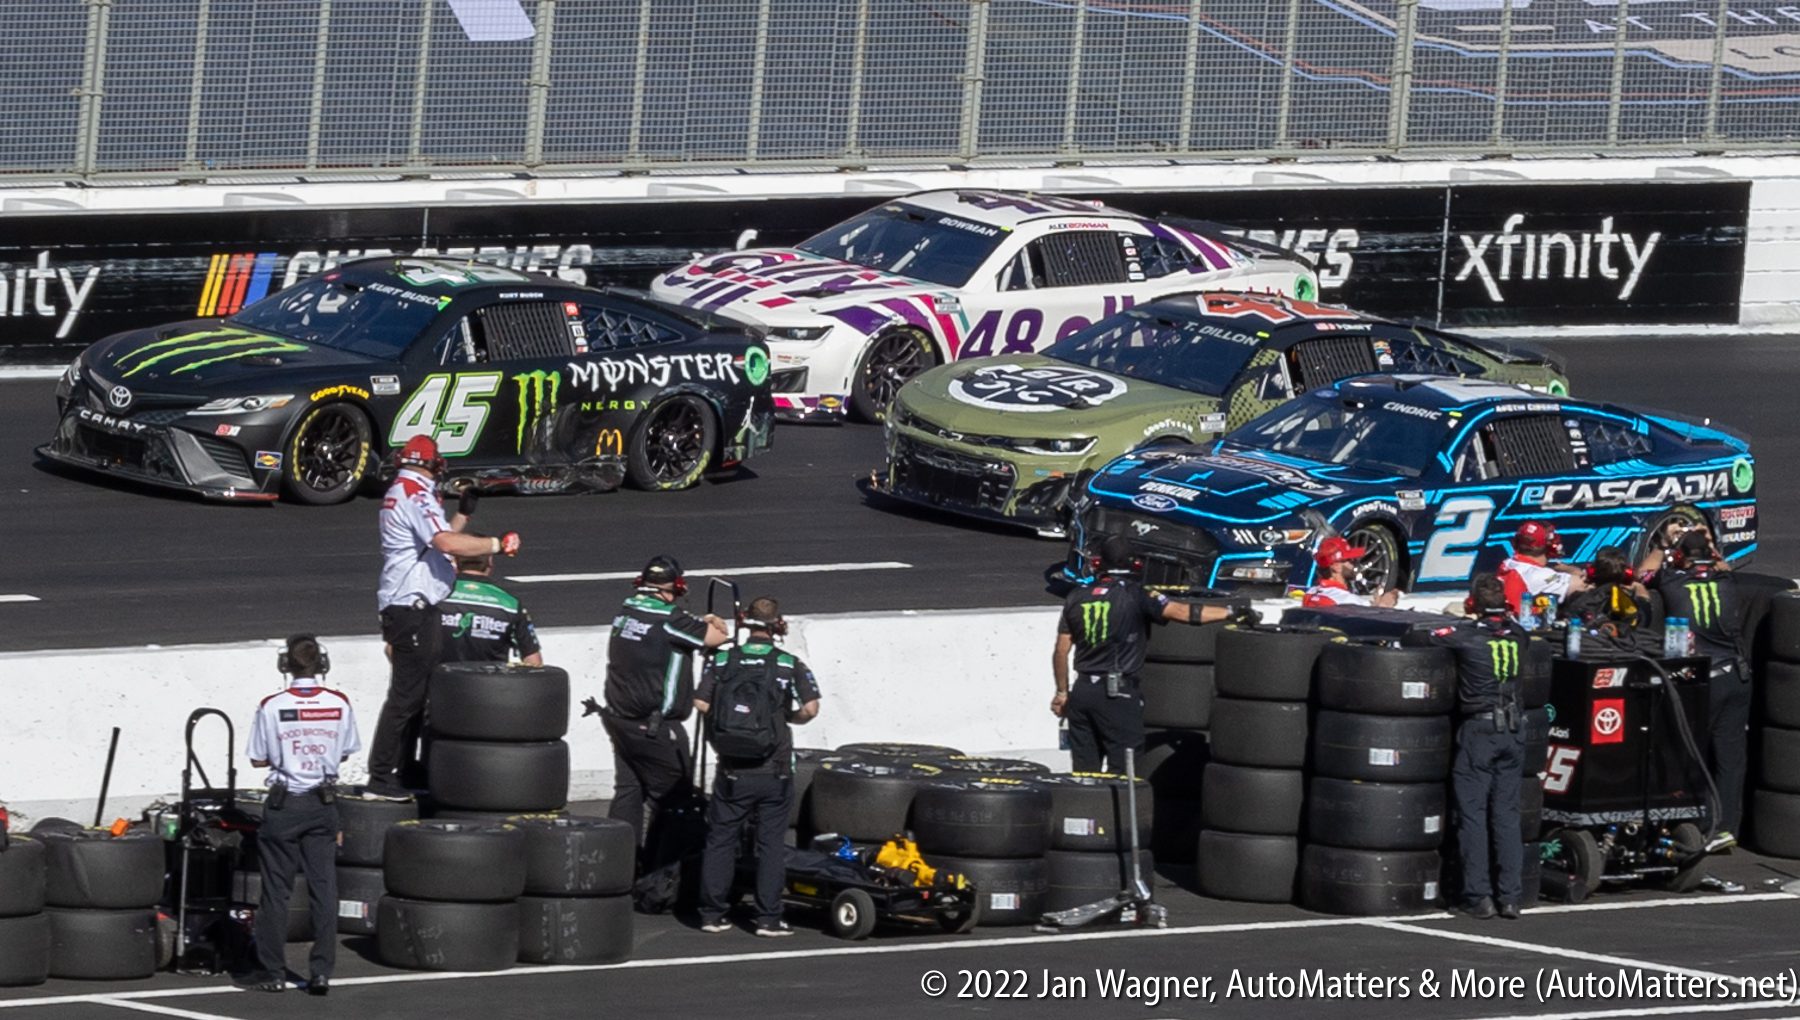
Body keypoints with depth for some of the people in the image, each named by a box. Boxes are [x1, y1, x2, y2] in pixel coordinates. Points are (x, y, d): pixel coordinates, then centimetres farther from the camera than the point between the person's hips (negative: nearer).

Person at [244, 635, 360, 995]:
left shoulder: (272, 707, -13)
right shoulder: (339, 705, -6)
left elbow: (258, 759, -5)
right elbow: (345, 753, 5)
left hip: (284, 804, -2)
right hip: (323, 803, 2)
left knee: (276, 889, 6)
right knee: (323, 887, 7)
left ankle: (273, 973, 9)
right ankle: (322, 971, 5)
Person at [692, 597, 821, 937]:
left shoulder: (722, 661, 0)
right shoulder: (790, 665, -5)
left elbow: (701, 703, -3)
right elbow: (810, 708, -11)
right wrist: (788, 717, 9)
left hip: (732, 770, 1)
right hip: (774, 772, -1)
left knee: (720, 839, 11)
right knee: (771, 843, 6)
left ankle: (712, 914, 12)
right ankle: (768, 918, 5)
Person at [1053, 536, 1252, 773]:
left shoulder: (1077, 597, 7)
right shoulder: (1134, 595, -6)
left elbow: (1061, 651, 10)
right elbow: (1182, 612, -14)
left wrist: (1062, 692, 20)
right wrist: (1231, 613, -11)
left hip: (1082, 691, 5)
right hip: (1116, 692, -5)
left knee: (1085, 772, 9)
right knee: (1122, 770, -2)